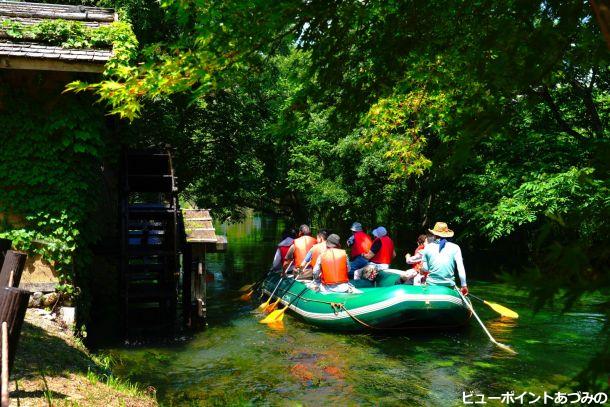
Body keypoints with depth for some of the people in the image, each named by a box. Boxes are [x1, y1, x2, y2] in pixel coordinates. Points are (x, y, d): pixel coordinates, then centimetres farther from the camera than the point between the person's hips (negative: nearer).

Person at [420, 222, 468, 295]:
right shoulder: (455, 248, 0)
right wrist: (464, 285, -2)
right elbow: (460, 268, -5)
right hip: (449, 284, 0)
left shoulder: (428, 247, 2)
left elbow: (424, 268, 5)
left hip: (431, 284, 0)